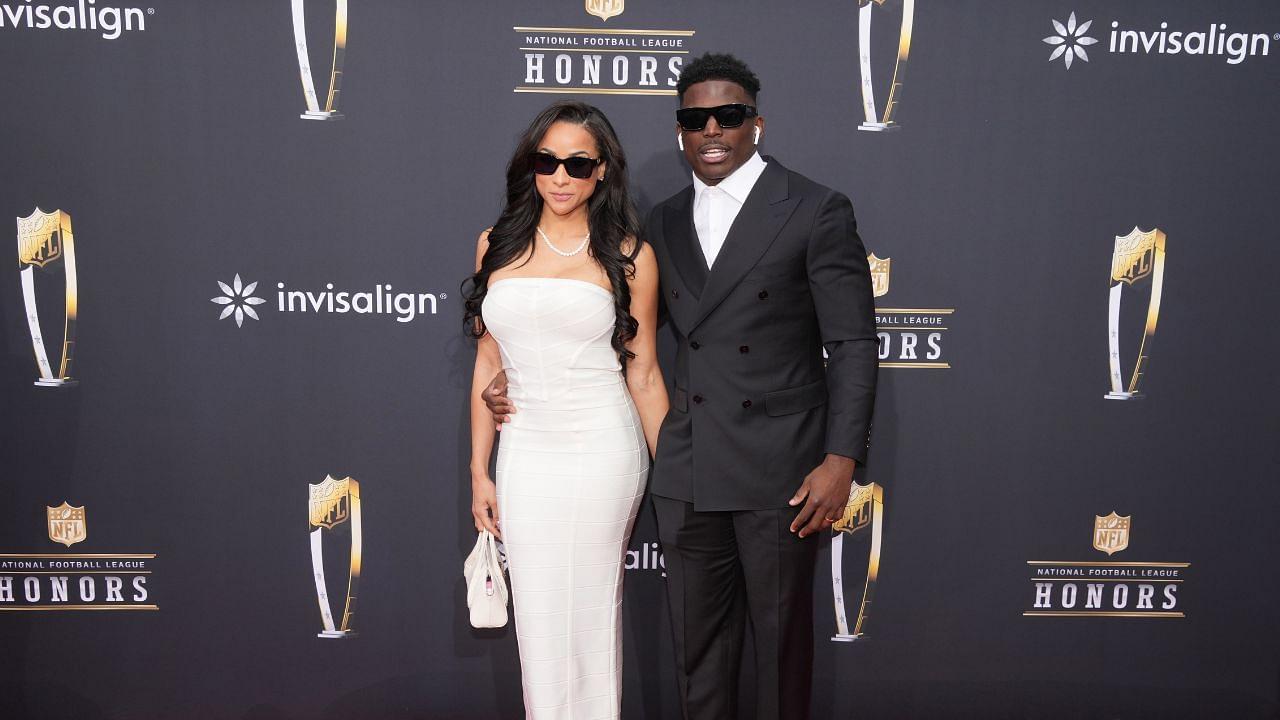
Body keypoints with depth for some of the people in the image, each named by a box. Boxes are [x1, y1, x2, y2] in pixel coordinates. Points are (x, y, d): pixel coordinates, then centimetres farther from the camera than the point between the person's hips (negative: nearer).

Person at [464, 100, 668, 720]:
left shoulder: (628, 256, -1)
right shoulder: (497, 245, 7)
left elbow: (644, 374, 3)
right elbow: (488, 365, 9)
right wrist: (479, 473, 7)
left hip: (602, 450, -2)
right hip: (524, 452, 3)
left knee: (590, 611, 7)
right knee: (535, 617, 9)